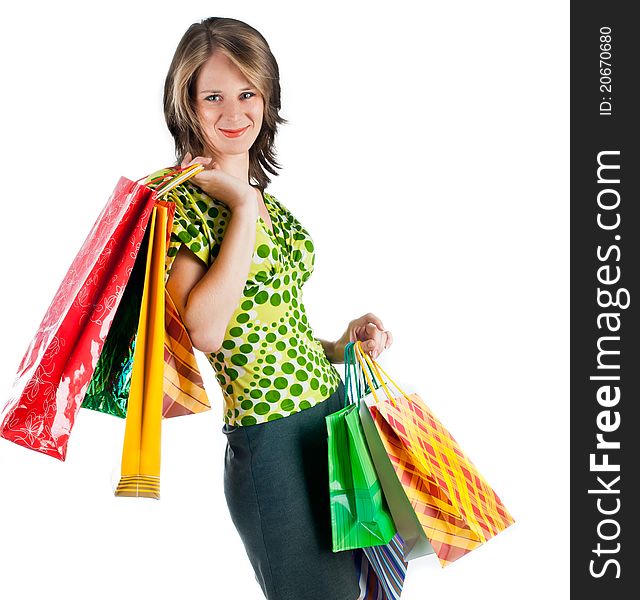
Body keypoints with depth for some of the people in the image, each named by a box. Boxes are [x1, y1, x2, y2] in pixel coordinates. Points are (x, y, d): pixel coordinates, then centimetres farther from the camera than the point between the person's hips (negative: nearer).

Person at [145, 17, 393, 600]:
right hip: (274, 446, -8)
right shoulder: (178, 197, -11)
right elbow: (207, 331, -25)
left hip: (333, 411, 8)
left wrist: (338, 347, 5)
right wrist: (242, 207, -19)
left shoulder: (267, 199, 12)